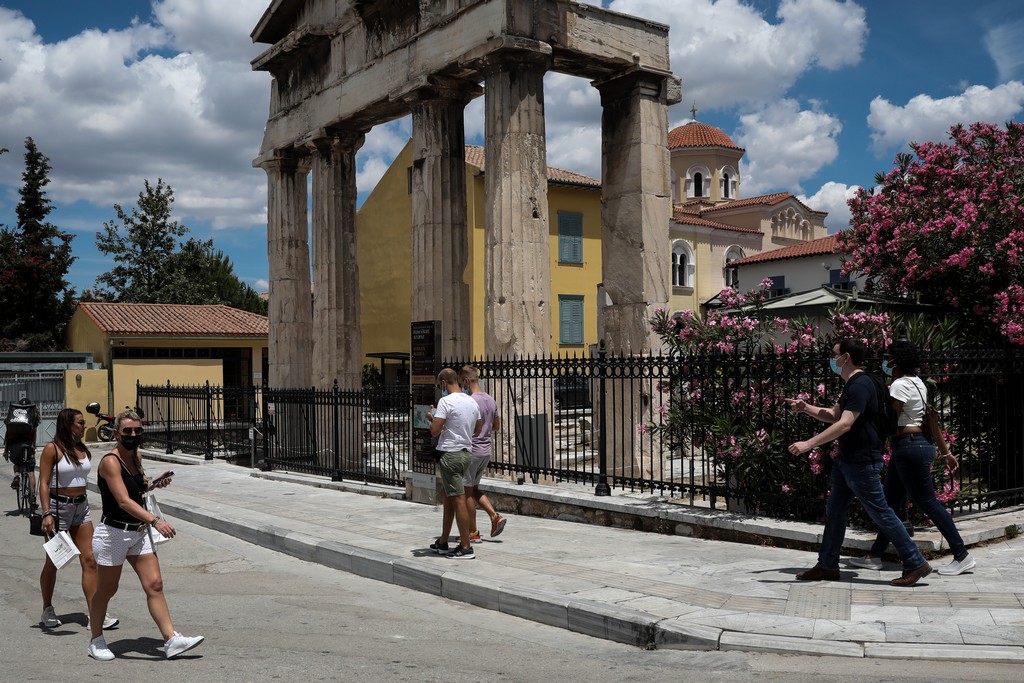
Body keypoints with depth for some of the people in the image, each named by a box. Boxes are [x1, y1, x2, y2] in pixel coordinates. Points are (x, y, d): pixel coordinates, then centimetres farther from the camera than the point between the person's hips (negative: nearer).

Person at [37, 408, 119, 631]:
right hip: (58, 506, -6)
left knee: (89, 560, -1)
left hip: (81, 506, 6)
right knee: (53, 562, 8)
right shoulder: (52, 449, -10)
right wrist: (46, 514, -21)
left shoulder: (83, 449, 9)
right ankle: (47, 612, 25)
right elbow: (44, 483, -13)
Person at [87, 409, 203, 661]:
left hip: (138, 533, 7)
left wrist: (153, 483, 6)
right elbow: (124, 501, -30)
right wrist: (155, 520, -40)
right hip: (113, 533, -7)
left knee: (155, 585, 0)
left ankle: (172, 640, -1)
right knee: (106, 590, 9)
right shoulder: (110, 462, -18)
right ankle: (96, 641, 28)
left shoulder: (136, 457, 6)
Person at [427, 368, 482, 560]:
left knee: (458, 499, -5)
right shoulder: (472, 402, 10)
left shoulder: (446, 401, -15)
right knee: (447, 496, 18)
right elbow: (478, 429, 18)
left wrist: (432, 418, 2)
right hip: (465, 452, 9)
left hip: (450, 454, -9)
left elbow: (434, 431, -17)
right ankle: (443, 542, 26)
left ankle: (466, 547, -2)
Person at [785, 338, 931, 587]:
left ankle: (916, 564, 7)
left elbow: (844, 424, -29)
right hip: (847, 459, 10)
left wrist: (808, 444, -30)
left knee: (881, 513, -3)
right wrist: (805, 408, 9)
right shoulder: (851, 385, 14)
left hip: (862, 461, -10)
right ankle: (827, 566, 19)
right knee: (834, 510, 12)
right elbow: (833, 415, 25)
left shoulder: (860, 385, -20)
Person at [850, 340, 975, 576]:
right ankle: (875, 556, 18)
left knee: (928, 503, -3)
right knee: (891, 502, 12)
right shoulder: (917, 382, 14)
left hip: (909, 447, -10)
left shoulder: (900, 385, -16)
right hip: (919, 444, 10)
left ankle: (963, 557, 5)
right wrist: (946, 452, 19)